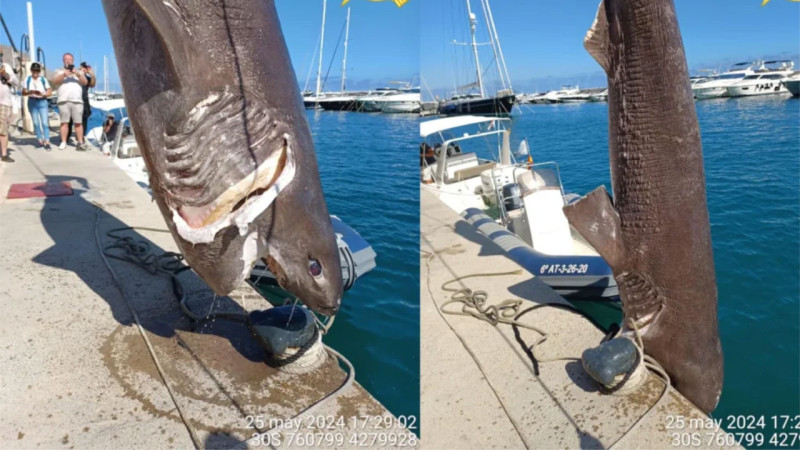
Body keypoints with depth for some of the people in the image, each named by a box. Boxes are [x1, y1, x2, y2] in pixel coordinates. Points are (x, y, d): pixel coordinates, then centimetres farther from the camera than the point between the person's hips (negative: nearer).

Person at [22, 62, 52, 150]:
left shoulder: (43, 80, 1)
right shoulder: (27, 80, 3)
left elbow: (50, 92, -1)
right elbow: (23, 92, 2)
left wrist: (42, 94, -19)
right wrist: (30, 92, -19)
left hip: (42, 101, -2)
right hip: (32, 102, 2)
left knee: (45, 122, -10)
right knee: (36, 122, 5)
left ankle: (47, 141, -15)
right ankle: (40, 140, 11)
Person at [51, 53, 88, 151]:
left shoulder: (78, 72, 22)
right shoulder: (59, 71, 20)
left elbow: (85, 82, 6)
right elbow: (55, 81, 3)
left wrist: (78, 74, -12)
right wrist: (64, 74, -14)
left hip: (77, 100, 0)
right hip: (63, 101, 0)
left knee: (78, 122, -6)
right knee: (64, 122, -5)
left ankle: (80, 142, -7)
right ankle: (63, 142, -5)